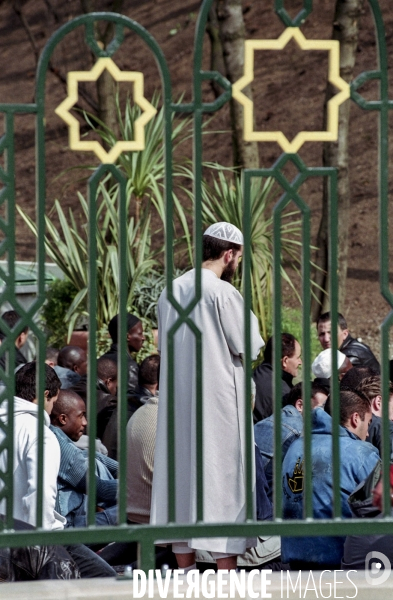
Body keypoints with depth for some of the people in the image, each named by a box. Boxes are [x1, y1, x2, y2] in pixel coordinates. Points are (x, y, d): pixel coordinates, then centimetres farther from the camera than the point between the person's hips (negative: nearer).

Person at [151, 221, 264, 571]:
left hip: (177, 399, 7)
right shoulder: (224, 293, -14)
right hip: (219, 401, -7)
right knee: (223, 477, -3)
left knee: (182, 472, 10)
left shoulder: (171, 292, 8)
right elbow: (249, 348, -9)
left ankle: (185, 566, 12)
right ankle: (226, 568, -5)